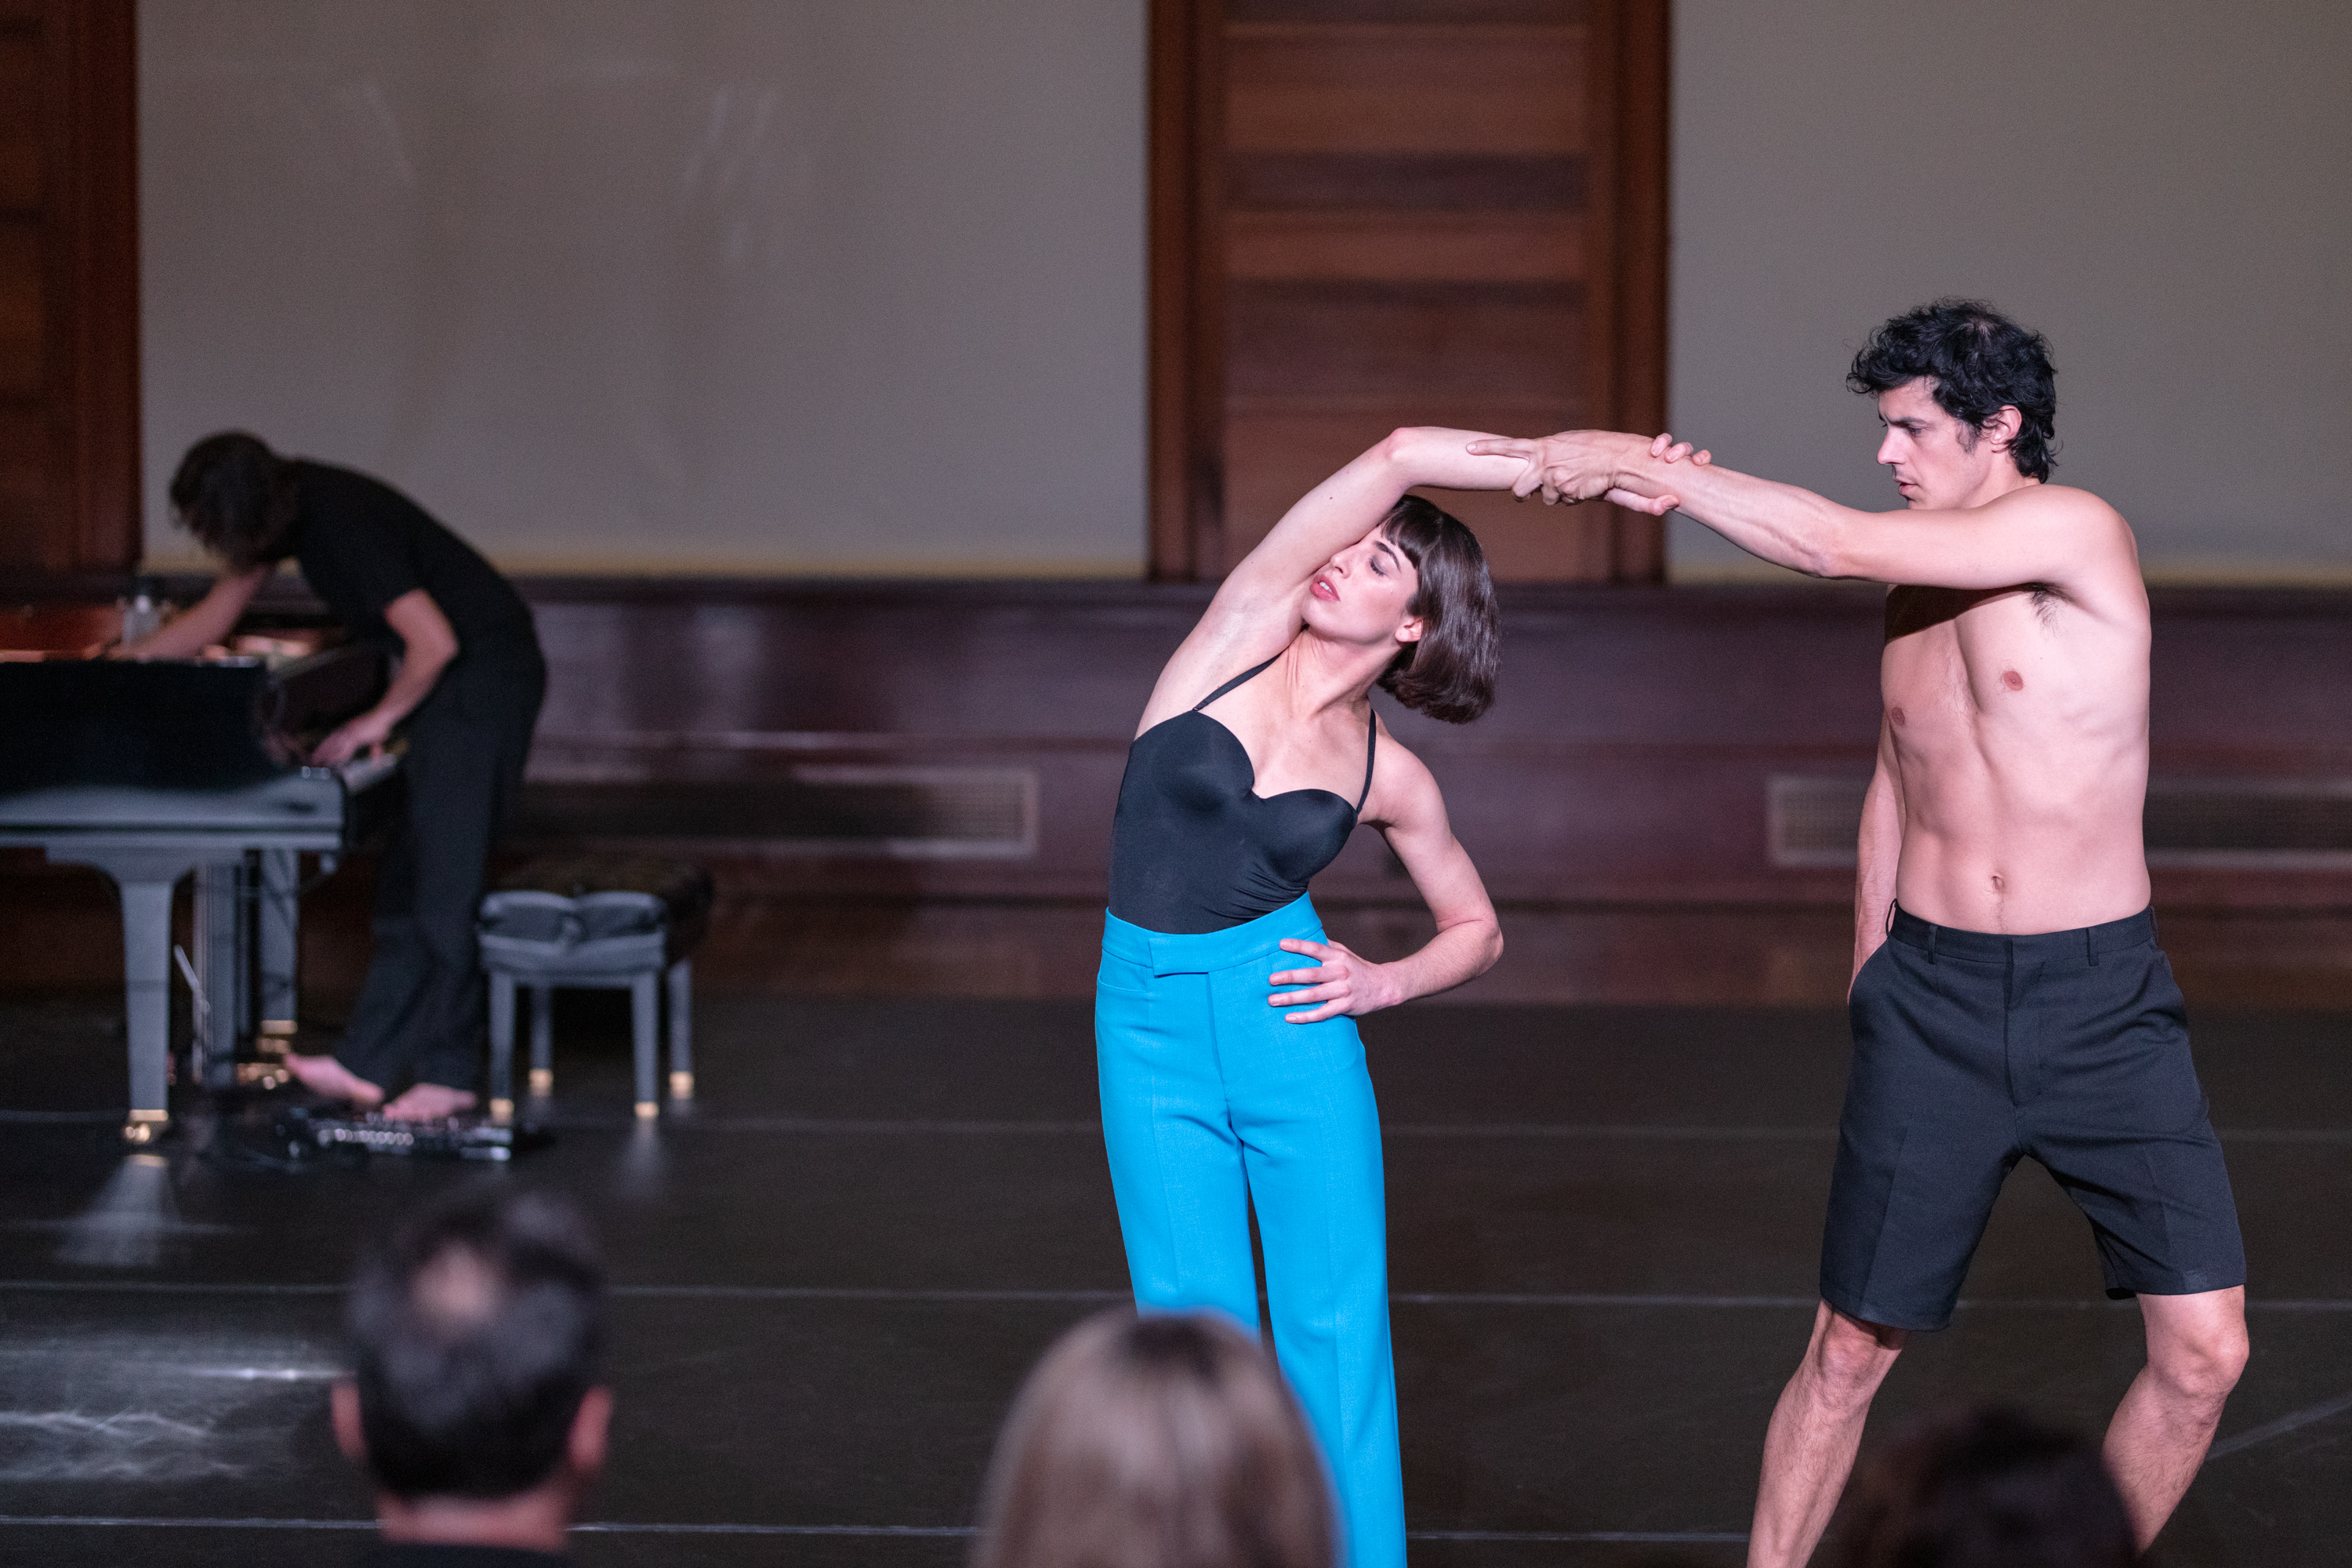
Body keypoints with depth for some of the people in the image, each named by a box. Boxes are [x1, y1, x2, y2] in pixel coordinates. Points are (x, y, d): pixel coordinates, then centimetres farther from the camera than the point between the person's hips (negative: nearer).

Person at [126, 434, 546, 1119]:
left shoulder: (345, 522, -25)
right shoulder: (290, 503, 4)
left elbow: (435, 643, -27)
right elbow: (219, 613, 18)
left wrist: (378, 720, -12)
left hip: (486, 672, -10)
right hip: (451, 678, 10)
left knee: (439, 875, -9)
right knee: (410, 875, 7)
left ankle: (445, 1073, -5)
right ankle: (368, 1062, 9)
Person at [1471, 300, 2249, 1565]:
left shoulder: (2078, 534, -11)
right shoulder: (1914, 587, 10)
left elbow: (1836, 545, -18)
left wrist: (1640, 463, -12)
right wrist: (1868, 975, 21)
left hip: (2100, 998, -4)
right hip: (1934, 996, 4)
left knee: (2202, 1350, -8)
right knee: (1852, 1344, 5)